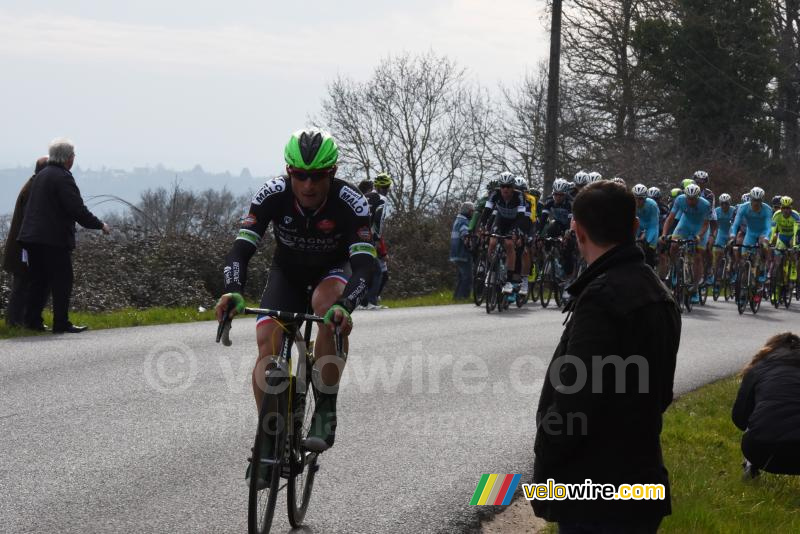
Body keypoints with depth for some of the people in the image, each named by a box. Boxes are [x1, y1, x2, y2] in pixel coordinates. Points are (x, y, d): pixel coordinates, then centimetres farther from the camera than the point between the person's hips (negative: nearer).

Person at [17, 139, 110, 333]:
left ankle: (32, 320, 15)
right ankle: (61, 323, -3)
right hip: (54, 239, -9)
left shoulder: (41, 175, 15)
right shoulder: (62, 178, -14)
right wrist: (100, 225, -8)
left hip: (32, 237, 9)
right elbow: (77, 209, -18)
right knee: (62, 281, -3)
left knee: (39, 281, 14)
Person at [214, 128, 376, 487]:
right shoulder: (273, 195, -27)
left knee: (329, 305, -37)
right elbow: (241, 249, -32)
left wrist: (345, 306, -58)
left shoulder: (351, 203, -32)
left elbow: (365, 265, -39)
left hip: (334, 270, -2)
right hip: (288, 271, 2)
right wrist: (232, 292, -52)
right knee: (267, 342, -20)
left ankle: (326, 413, -26)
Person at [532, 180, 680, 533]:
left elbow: (574, 401, -21)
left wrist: (544, 469, -10)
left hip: (597, 497, -9)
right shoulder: (657, 293, 12)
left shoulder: (603, 297, -19)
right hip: (641, 476, 9)